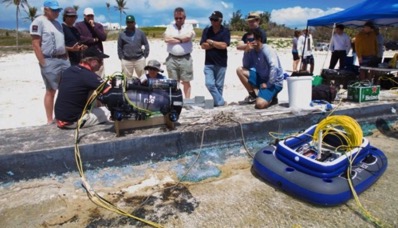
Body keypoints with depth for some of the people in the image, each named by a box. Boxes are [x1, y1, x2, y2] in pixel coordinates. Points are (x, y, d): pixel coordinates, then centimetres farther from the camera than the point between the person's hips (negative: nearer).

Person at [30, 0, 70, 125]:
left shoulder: (57, 23, 18)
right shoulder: (39, 21, -5)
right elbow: (35, 44, -11)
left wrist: (66, 57, 15)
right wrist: (43, 64, -16)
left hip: (63, 59, 7)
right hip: (50, 61, -7)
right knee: (51, 91, -2)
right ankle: (50, 120, 7)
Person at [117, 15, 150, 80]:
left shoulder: (140, 33, 7)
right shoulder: (122, 34, 6)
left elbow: (146, 44, 9)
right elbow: (119, 47, 9)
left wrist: (145, 55, 3)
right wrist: (121, 58, 3)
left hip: (139, 59, 0)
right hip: (126, 60, 0)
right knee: (127, 79, 2)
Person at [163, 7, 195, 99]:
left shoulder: (189, 26, 8)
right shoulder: (170, 27, 11)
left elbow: (188, 37, -14)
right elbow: (166, 39, -7)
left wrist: (173, 37, -3)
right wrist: (181, 40, -6)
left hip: (185, 58, -1)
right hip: (172, 58, 2)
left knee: (186, 82, 3)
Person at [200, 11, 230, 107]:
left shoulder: (225, 31, -3)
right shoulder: (206, 31, 5)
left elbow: (224, 45, -16)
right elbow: (203, 46, -5)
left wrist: (211, 42, -7)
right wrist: (217, 45, -9)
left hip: (221, 63, -2)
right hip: (209, 63, 2)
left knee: (219, 85, 6)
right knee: (209, 84, -8)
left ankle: (218, 102, 21)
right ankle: (220, 102, 2)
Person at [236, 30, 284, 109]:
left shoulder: (267, 50, -19)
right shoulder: (252, 51, 2)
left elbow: (274, 68, -28)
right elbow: (246, 66, 1)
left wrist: (268, 84, -23)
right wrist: (247, 51, -11)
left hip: (274, 82, -7)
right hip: (262, 78, 7)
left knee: (260, 104, -29)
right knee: (240, 70, -8)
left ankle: (272, 98, 8)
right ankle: (253, 95, 4)